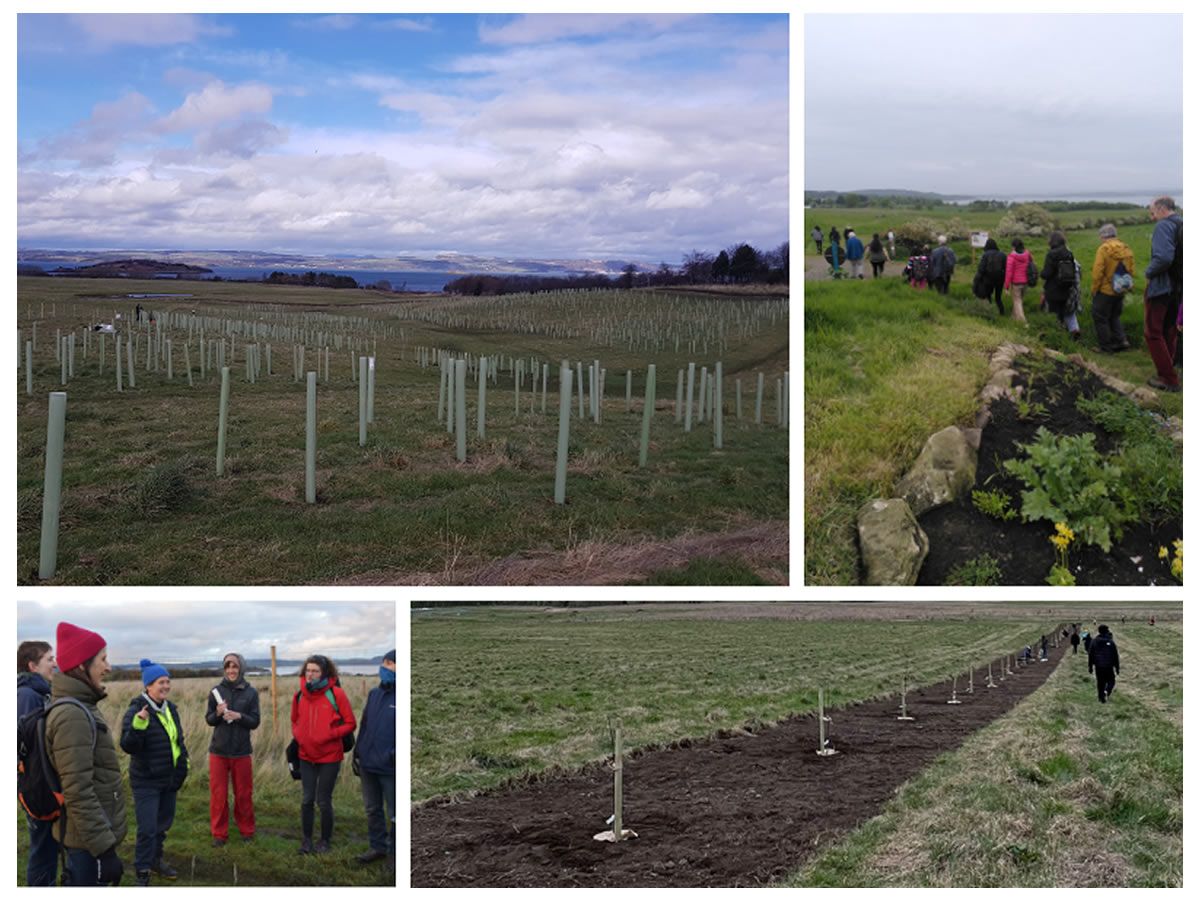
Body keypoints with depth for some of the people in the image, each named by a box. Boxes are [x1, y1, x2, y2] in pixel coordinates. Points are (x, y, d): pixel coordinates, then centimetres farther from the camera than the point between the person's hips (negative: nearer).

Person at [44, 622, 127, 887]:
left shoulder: (79, 706, 11)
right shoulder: (72, 714, -20)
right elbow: (77, 792, -25)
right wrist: (105, 848, -25)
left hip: (85, 834, 10)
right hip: (89, 838, -10)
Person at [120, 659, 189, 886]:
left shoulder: (170, 708, 6)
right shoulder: (136, 710, -16)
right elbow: (128, 746, -22)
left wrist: (184, 761, 16)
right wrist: (138, 726, -37)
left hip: (170, 780, 7)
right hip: (146, 781, -7)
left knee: (164, 822, 19)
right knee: (147, 829, -9)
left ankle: (155, 859, 37)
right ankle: (142, 873, 4)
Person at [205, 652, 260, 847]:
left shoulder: (250, 692, -2)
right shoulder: (216, 691, 0)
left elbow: (255, 722, -2)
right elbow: (209, 720, 5)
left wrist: (239, 716, -20)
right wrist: (217, 713, -17)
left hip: (242, 751, -1)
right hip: (219, 751, 1)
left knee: (244, 794, 8)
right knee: (218, 794, 4)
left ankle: (246, 830, 24)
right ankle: (219, 833, 16)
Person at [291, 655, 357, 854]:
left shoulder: (336, 694, -13)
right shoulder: (300, 695, 1)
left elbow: (350, 724, -7)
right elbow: (295, 721, 18)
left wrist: (329, 735, -19)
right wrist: (297, 735, -2)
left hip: (329, 757, -4)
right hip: (306, 756, 4)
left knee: (324, 801, 5)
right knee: (307, 800, 8)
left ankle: (325, 841, 21)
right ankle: (307, 839, 22)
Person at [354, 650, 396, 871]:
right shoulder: (374, 694, 9)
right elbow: (363, 725, 15)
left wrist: (396, 753, -20)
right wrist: (357, 753, 13)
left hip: (390, 768, -7)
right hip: (368, 764, 7)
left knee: (395, 814, 4)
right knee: (373, 809, 16)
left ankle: (394, 851, 17)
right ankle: (378, 846, 29)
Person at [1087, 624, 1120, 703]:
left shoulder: (1094, 641, 0)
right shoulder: (1111, 642, -8)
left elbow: (1090, 654, 3)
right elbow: (1115, 656, -4)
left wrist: (1090, 667, 11)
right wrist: (1117, 668, 5)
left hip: (1098, 666, 2)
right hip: (1109, 666, -2)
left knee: (1100, 682, 12)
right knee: (1111, 681, 12)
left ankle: (1102, 698, 14)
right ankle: (1107, 691, -14)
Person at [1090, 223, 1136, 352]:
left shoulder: (1103, 249, -16)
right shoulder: (1126, 249, 5)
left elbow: (1097, 272, -18)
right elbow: (1131, 271, 7)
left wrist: (1094, 289, -8)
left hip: (1105, 291, -7)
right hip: (1120, 292, 7)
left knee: (1100, 318, 5)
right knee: (1114, 317, 22)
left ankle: (1106, 347, 6)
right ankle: (1121, 340, 9)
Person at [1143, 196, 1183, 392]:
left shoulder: (1164, 226, -16)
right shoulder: (1182, 226, 10)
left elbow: (1163, 257, -29)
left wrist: (1149, 273, -14)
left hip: (1161, 287, -8)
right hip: (1178, 288, 8)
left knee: (1153, 333, 0)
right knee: (1169, 332, 16)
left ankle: (1168, 379, -2)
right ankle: (1167, 374, 22)